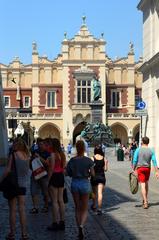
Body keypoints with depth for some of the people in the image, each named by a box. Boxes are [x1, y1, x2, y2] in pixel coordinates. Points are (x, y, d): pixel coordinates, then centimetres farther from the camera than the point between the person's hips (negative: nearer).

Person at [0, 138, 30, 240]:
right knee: (22, 209, 9)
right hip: (23, 185, 4)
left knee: (12, 210, 4)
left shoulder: (13, 155, -11)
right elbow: (27, 170, 6)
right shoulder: (27, 156, 4)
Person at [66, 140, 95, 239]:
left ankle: (79, 229, 18)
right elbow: (92, 173, -8)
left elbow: (68, 173, 0)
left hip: (75, 183, 2)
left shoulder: (72, 160, -4)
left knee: (77, 208, 16)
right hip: (85, 183, -2)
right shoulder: (88, 160, -10)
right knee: (84, 209, 7)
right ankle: (81, 226, -18)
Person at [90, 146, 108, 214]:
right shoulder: (104, 159, -2)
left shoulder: (92, 158, -7)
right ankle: (99, 208, -9)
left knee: (94, 192, 19)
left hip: (94, 177, 0)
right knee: (100, 193, -2)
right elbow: (105, 169, -2)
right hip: (102, 177, 0)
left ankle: (94, 206, 35)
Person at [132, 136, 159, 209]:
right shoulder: (151, 151, -2)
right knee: (146, 183, 21)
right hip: (147, 168, 3)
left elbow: (135, 161, -9)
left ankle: (145, 202, -12)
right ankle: (145, 199, 31)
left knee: (142, 185, -5)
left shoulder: (138, 150, -8)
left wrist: (134, 170, 1)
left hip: (140, 168, -3)